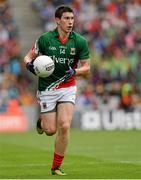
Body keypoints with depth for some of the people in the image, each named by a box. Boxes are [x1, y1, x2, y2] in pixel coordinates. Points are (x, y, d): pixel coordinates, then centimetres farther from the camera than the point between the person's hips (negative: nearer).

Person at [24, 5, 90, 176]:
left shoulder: (80, 41, -6)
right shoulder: (45, 39, -8)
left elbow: (86, 68, 0)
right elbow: (28, 56, 2)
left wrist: (74, 72, -21)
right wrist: (29, 64, -21)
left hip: (67, 88, 1)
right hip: (47, 89, -1)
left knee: (64, 126, -14)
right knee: (51, 130, -1)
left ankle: (56, 167, 2)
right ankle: (42, 120, 39)